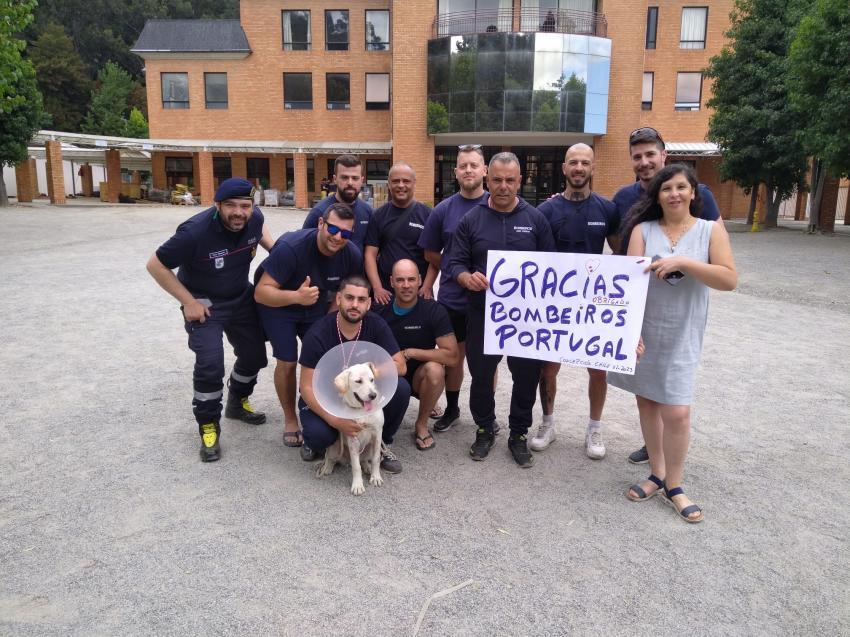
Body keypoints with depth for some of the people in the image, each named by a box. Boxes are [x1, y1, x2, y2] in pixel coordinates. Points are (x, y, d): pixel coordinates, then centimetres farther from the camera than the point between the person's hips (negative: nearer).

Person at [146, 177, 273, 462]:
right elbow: (156, 265, -20)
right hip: (204, 302, -5)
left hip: (241, 297, 6)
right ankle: (208, 427, 4)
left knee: (254, 355, 12)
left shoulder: (254, 217, -17)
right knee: (210, 362, -18)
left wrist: (275, 250, -6)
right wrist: (189, 301, -20)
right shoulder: (195, 231, -32)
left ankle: (237, 403, 40)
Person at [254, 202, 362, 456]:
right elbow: (261, 293, -34)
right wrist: (296, 296, -51)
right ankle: (290, 420, 13)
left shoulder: (353, 255, -20)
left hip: (317, 305, 4)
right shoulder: (291, 247, -35)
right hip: (277, 303, -4)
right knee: (287, 362, -9)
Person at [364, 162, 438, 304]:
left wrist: (427, 287, -11)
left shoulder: (427, 214, 0)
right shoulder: (379, 215, 3)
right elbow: (370, 254, 1)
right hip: (385, 293, 1)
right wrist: (377, 288, -9)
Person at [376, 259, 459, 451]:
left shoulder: (434, 311, -16)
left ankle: (422, 424, -7)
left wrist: (410, 352, -22)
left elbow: (452, 356, -21)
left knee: (434, 369, -34)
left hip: (418, 377, -1)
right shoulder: (380, 309, -9)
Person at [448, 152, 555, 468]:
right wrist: (467, 278, -21)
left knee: (526, 377, 8)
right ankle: (485, 429, 32)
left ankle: (519, 434, 27)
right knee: (481, 375, 10)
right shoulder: (471, 220, 3)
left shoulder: (536, 219, 3)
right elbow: (456, 263, 0)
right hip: (482, 314, 0)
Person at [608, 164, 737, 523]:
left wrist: (683, 262, -22)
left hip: (681, 336, -1)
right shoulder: (643, 229, 0)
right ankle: (657, 473, 28)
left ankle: (673, 485, 14)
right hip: (643, 329, 2)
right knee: (646, 401, 10)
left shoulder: (711, 230, -1)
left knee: (677, 412, -6)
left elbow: (729, 280, -10)